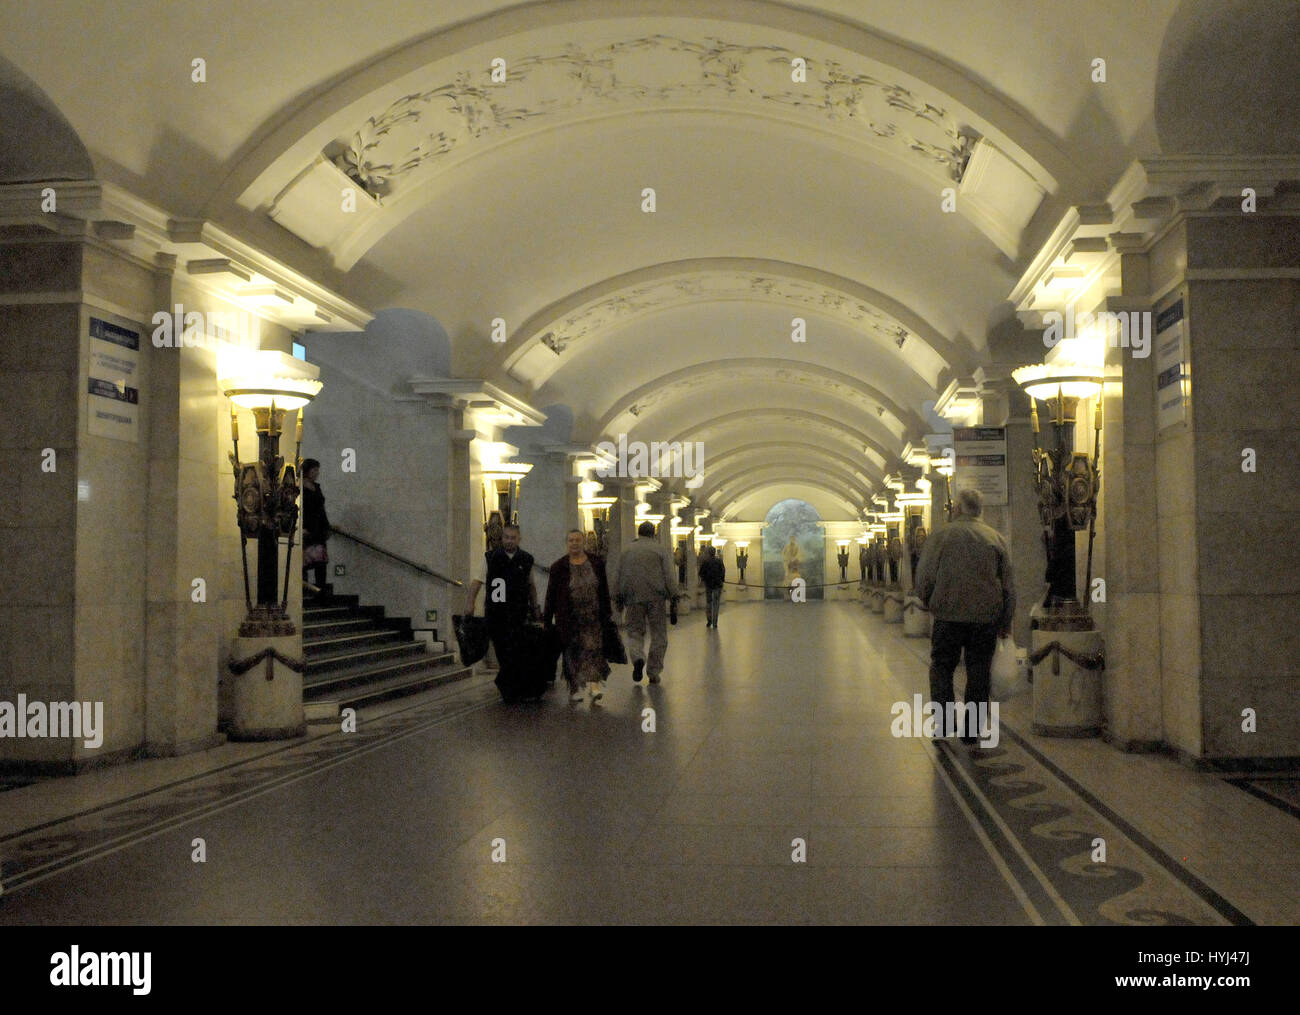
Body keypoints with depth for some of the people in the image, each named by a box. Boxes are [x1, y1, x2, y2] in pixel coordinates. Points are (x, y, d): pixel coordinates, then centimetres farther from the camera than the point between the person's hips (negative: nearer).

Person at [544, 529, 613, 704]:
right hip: (569, 620, 0)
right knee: (572, 652, 3)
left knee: (593, 649, -10)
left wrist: (607, 614, 9)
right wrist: (547, 620, 0)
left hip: (593, 617, 0)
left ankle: (595, 686, -17)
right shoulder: (558, 567, 1)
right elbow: (551, 595, 3)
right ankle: (575, 688, 13)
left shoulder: (597, 563, 6)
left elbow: (604, 591, 11)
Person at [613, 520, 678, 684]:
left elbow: (619, 577, 11)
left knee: (635, 631, 11)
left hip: (633, 598, 2)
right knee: (658, 635, 7)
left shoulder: (626, 551, 9)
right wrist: (673, 596, -1)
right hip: (655, 597, -2)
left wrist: (619, 598, 18)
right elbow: (669, 574, -4)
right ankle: (653, 673, 6)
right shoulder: (661, 549, 2)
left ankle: (637, 658, -18)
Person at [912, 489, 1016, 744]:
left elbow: (924, 578, -3)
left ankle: (944, 720, -1)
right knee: (979, 673, 9)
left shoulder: (941, 536, -3)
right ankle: (971, 730, 11)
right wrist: (1006, 622, 13)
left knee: (941, 667, 12)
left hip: (949, 616, -2)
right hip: (986, 617, 2)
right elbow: (1009, 584, 7)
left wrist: (929, 603, 16)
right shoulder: (996, 538, 4)